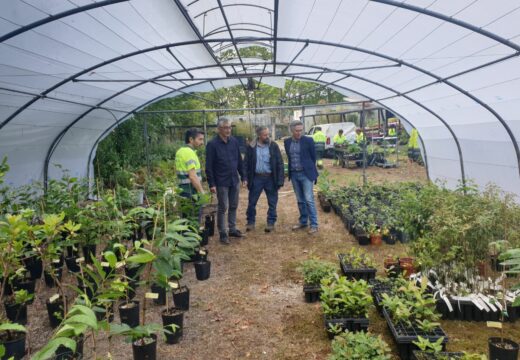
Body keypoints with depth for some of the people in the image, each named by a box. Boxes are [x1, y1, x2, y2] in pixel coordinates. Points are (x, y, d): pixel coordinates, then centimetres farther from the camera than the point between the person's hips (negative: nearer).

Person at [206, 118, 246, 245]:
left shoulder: (234, 142, 3)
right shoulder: (212, 144, -11)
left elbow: (239, 161, 11)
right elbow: (209, 166, -11)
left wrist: (243, 177, 10)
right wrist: (212, 184, -14)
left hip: (234, 180, 5)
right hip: (221, 182, -5)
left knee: (233, 206, 13)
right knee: (222, 208, 2)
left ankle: (232, 229, 26)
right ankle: (223, 233, 11)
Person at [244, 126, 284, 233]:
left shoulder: (273, 146, -3)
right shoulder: (251, 147, -2)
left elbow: (280, 163, -2)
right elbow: (246, 164, 2)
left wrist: (280, 180, -8)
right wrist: (247, 178, -6)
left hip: (270, 178, 0)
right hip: (256, 177, 0)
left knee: (272, 203, 7)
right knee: (252, 202, 7)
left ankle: (271, 223, 20)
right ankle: (250, 222, 22)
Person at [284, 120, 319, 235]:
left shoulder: (308, 140, -8)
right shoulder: (287, 142, 5)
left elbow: (313, 157, 2)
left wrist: (309, 169, 9)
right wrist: (291, 171, 15)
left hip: (306, 174, -4)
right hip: (294, 174, 4)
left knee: (309, 199, -7)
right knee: (300, 200, 12)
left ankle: (314, 225, -2)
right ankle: (303, 222, 23)